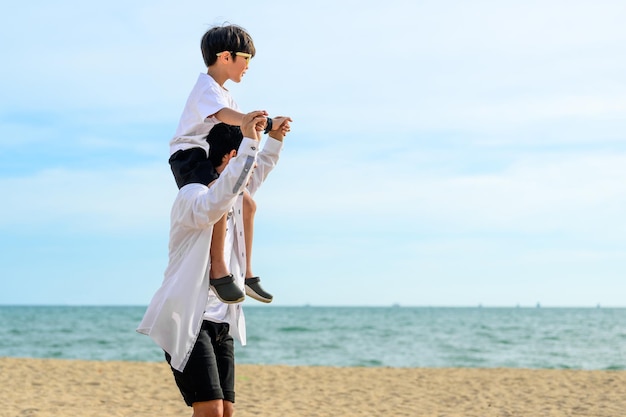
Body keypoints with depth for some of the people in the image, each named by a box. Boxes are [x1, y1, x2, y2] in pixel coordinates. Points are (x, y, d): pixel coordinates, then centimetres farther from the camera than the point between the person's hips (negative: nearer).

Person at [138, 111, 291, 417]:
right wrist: (249, 143, -38)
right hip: (187, 322, -9)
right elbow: (214, 204, -37)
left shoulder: (233, 200, 15)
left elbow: (260, 171, 36)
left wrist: (274, 139, 22)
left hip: (221, 323, 9)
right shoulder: (191, 195, -12)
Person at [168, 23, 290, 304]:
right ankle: (218, 269, -32)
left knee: (247, 204, 10)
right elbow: (223, 115, -32)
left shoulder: (224, 93, 20)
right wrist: (266, 124, -39)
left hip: (212, 160, 11)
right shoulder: (207, 86, -14)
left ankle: (246, 273, 18)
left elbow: (236, 124, 18)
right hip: (188, 155, -11)